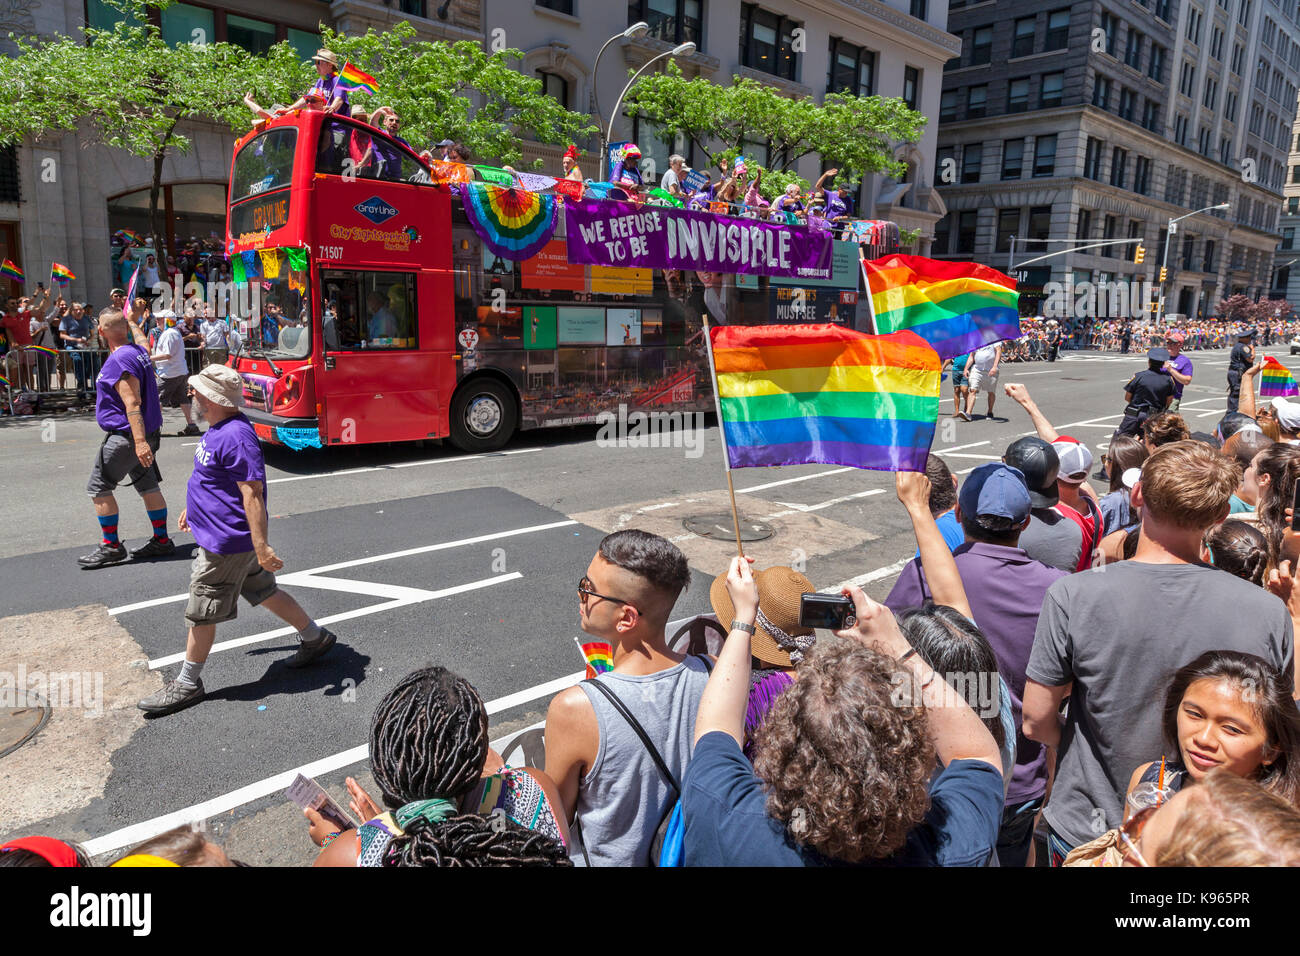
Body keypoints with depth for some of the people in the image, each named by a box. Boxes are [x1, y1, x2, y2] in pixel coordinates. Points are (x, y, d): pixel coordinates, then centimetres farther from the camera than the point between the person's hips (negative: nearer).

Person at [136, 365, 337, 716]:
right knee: (264, 593, 20)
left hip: (226, 542, -10)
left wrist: (261, 547, -29)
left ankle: (187, 684, 20)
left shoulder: (235, 437, -26)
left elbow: (252, 493, -28)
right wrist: (194, 508, 31)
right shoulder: (218, 428, 7)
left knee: (201, 612, 4)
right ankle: (314, 637, 34)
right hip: (224, 536, 10)